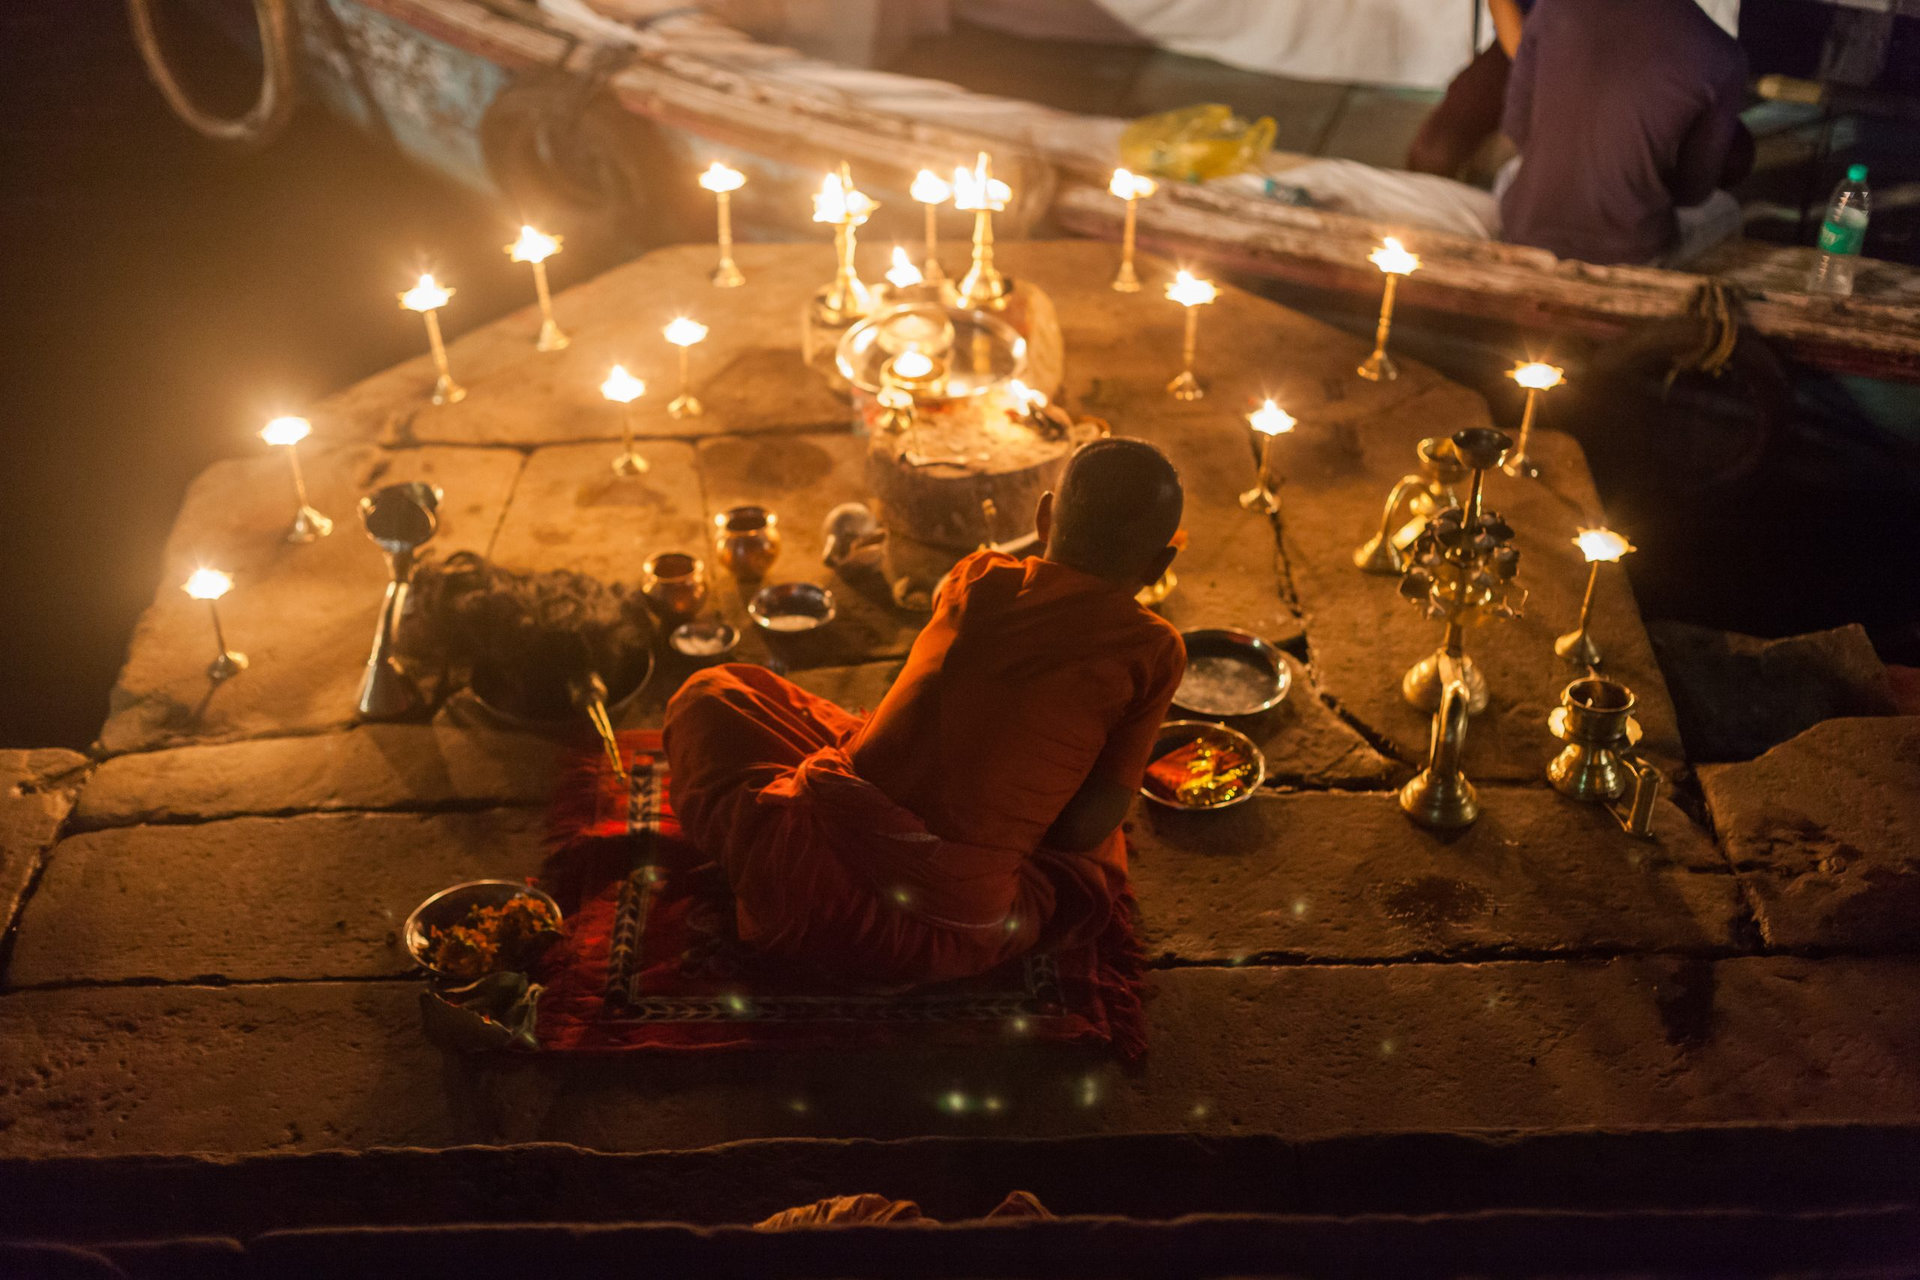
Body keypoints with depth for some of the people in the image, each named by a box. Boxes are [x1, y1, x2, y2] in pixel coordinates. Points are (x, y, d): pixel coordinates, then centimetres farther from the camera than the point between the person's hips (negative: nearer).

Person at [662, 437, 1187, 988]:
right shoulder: (1153, 651, 0)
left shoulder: (979, 578, 7)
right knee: (1101, 860, 29)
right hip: (950, 945, -2)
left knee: (710, 692, 25)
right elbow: (1083, 830, -1)